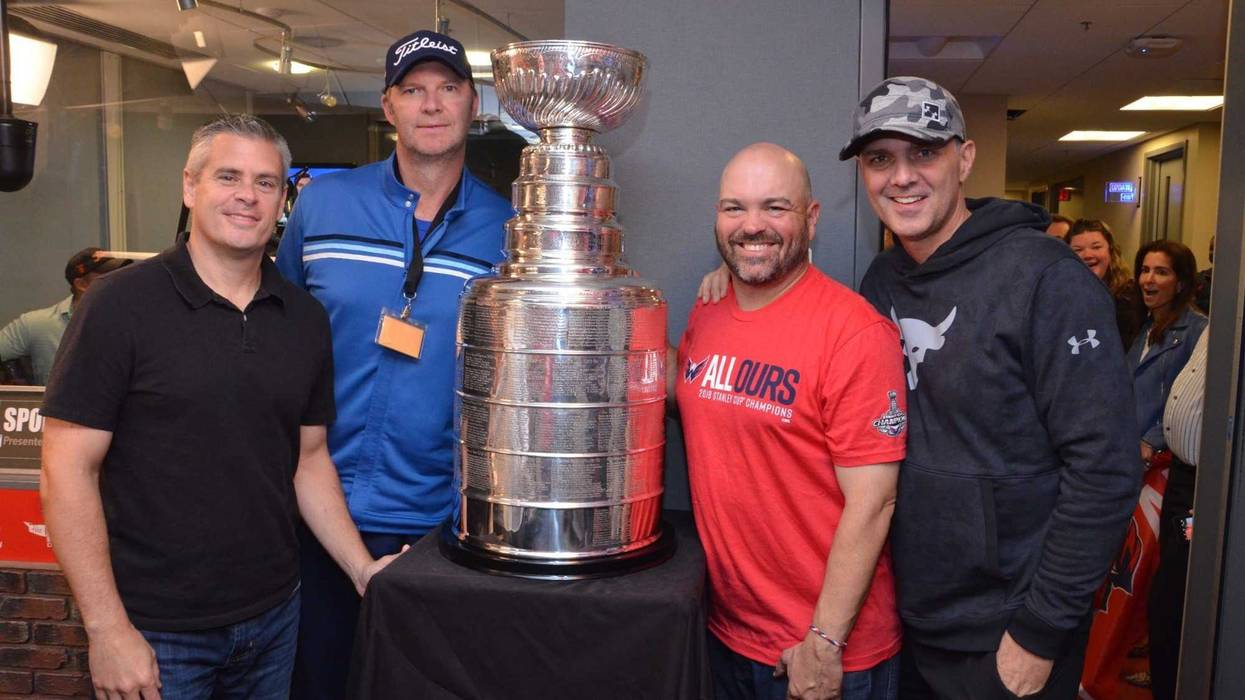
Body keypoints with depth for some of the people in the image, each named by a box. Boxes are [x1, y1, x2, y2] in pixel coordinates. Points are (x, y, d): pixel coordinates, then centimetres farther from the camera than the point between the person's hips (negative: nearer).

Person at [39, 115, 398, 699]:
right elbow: (68, 470, -11)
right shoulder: (120, 304, -11)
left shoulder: (305, 318, 3)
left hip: (274, 617, 5)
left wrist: (364, 569, 0)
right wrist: (107, 629, -14)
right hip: (156, 634, -4)